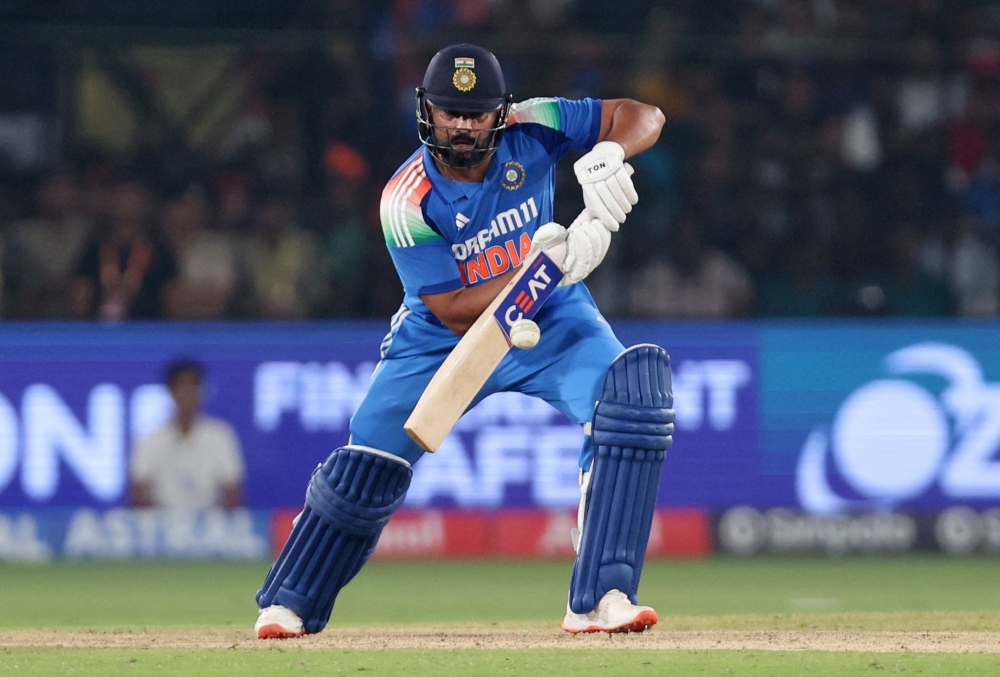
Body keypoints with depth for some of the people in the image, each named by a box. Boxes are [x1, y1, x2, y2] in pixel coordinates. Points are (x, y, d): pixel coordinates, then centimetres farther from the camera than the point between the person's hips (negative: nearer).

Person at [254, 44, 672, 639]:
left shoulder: (529, 131, -18)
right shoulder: (407, 202, -24)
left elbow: (643, 116, -13)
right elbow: (455, 314, -25)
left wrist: (609, 154, -36)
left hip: (551, 322, 1)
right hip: (444, 340, -1)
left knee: (630, 392, -26)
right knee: (368, 463, -6)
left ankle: (600, 599, -27)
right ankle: (291, 603, 20)